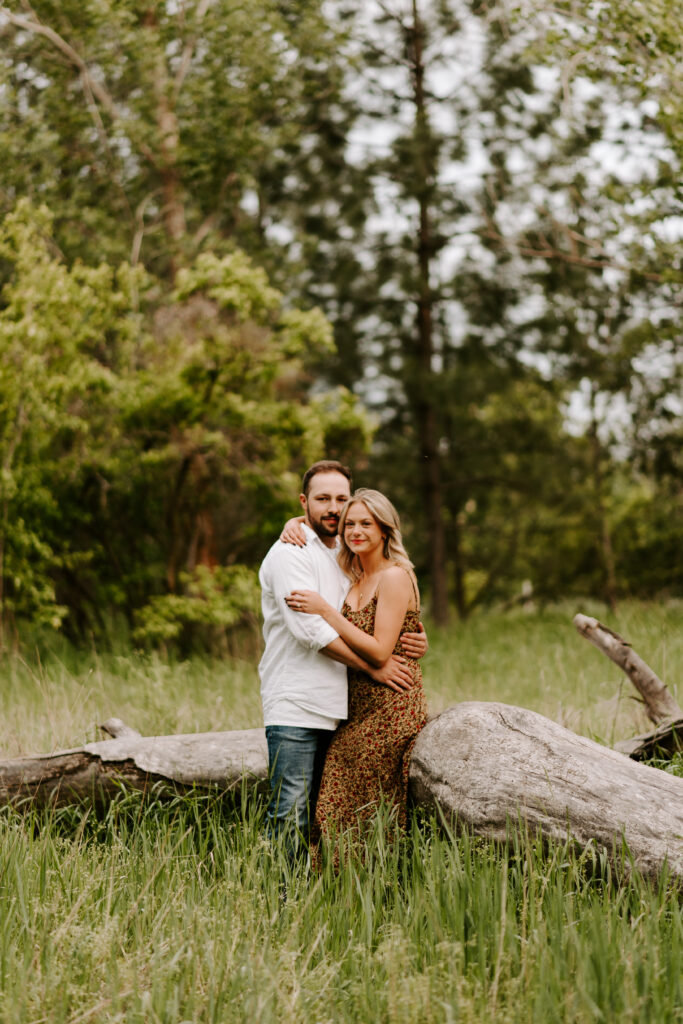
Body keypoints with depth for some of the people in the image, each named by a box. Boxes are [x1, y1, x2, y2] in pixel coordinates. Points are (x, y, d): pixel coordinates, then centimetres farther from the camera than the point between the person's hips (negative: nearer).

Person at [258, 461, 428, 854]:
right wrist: (374, 665, -14)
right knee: (291, 817, -10)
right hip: (294, 708, -7)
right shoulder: (290, 553, -5)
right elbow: (310, 629, -15)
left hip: (336, 710, 8)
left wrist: (414, 639, 1)